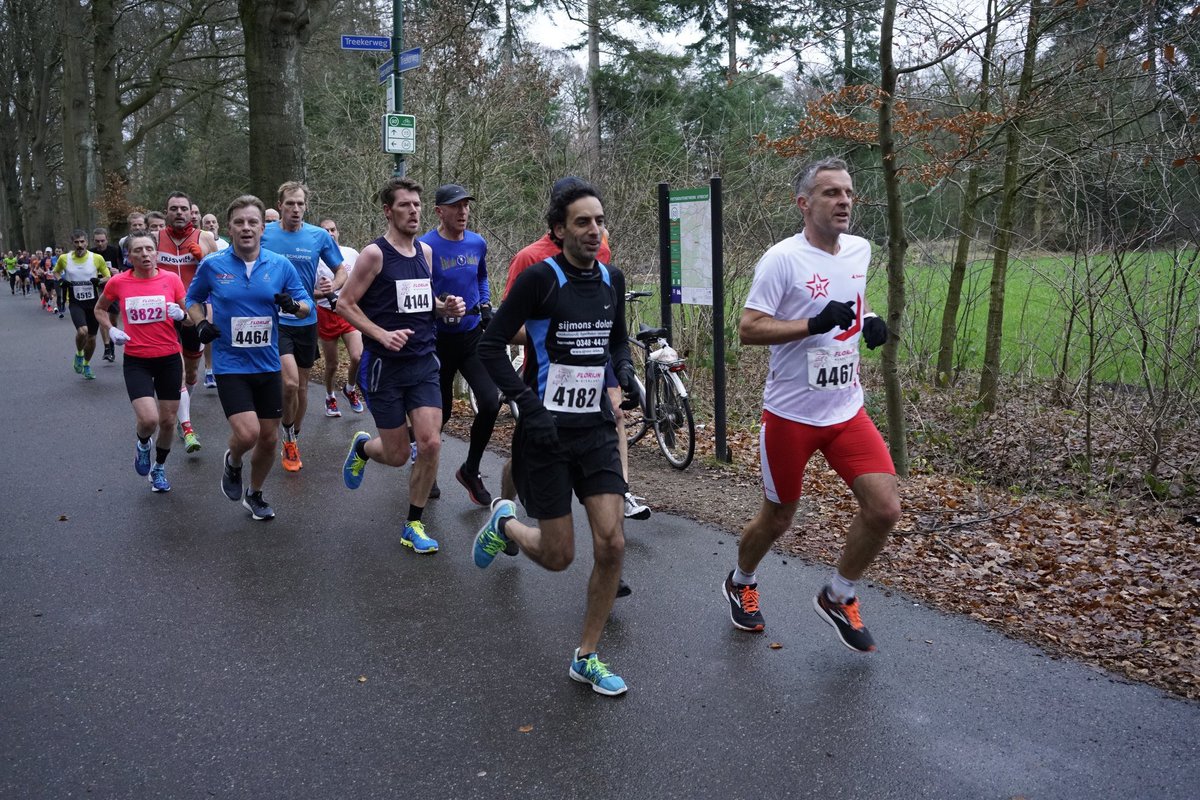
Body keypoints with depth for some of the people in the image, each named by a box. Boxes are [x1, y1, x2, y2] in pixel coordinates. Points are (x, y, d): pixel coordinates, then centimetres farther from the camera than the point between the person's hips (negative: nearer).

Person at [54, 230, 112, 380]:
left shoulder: (97, 258, -6)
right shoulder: (64, 258, -2)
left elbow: (108, 277, 4)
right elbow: (56, 271, 17)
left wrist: (100, 281, -18)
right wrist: (61, 280, -4)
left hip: (93, 302, 1)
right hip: (76, 303, -1)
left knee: (91, 337, 10)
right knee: (82, 331, -25)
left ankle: (86, 365, 34)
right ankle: (79, 354, 7)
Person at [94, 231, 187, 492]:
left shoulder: (171, 279, -4)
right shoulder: (118, 282, -4)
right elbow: (100, 309, 15)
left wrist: (181, 314, -19)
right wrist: (111, 330, -4)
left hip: (169, 359, 1)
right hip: (136, 361, -1)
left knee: (168, 421, 9)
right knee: (149, 419, -18)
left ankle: (160, 467, 36)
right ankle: (143, 444, 19)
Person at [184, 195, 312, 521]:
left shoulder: (280, 265, -2)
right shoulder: (211, 266, -4)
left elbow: (307, 305, 3)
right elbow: (193, 299, 13)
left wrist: (295, 305, -19)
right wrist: (200, 324, -6)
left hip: (267, 364, 3)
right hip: (230, 364, -3)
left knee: (269, 438, 10)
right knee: (247, 433, -19)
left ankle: (254, 494, 36)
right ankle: (232, 462, 18)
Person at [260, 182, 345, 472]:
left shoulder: (320, 236, -1)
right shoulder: (264, 235, -4)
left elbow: (341, 271, 8)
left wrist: (332, 286, -13)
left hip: (307, 320, 3)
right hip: (275, 320, -3)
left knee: (302, 385, 13)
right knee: (290, 382, -19)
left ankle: (293, 442, 33)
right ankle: (289, 435, 9)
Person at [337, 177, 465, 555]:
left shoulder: (425, 251, 9)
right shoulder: (374, 254, -9)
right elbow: (345, 303, -8)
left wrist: (444, 307, 1)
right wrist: (382, 334, -21)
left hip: (424, 363, 5)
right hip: (384, 366, -5)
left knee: (430, 444, -7)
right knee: (397, 455, 3)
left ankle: (414, 525, 10)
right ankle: (362, 446, 40)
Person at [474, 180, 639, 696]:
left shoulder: (612, 279, 5)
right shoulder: (540, 278, -12)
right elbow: (491, 345, -10)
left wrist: (624, 366, -2)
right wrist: (528, 404, -19)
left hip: (596, 426, 5)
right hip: (547, 429, -5)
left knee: (612, 545, -4)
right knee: (559, 556, 2)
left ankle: (586, 658, 15)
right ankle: (505, 523, 37)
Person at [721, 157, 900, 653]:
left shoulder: (859, 250, 6)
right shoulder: (783, 259, -15)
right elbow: (748, 330, -19)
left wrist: (870, 323, 5)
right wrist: (816, 323, -28)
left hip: (847, 410, 6)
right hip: (791, 414, -5)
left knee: (884, 508, -6)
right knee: (777, 519, 9)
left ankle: (838, 598, 18)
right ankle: (740, 584, 40)